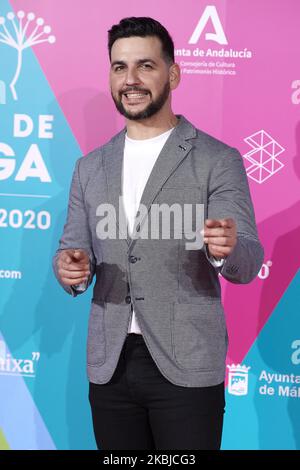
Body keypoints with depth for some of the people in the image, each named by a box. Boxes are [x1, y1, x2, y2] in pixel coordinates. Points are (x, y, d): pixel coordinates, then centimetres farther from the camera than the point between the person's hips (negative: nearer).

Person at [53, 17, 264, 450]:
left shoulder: (218, 161, -4)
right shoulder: (90, 168, 10)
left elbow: (248, 263, -9)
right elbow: (74, 247, 13)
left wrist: (226, 247, -32)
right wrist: (70, 267, -11)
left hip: (186, 366, -4)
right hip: (109, 366, 4)